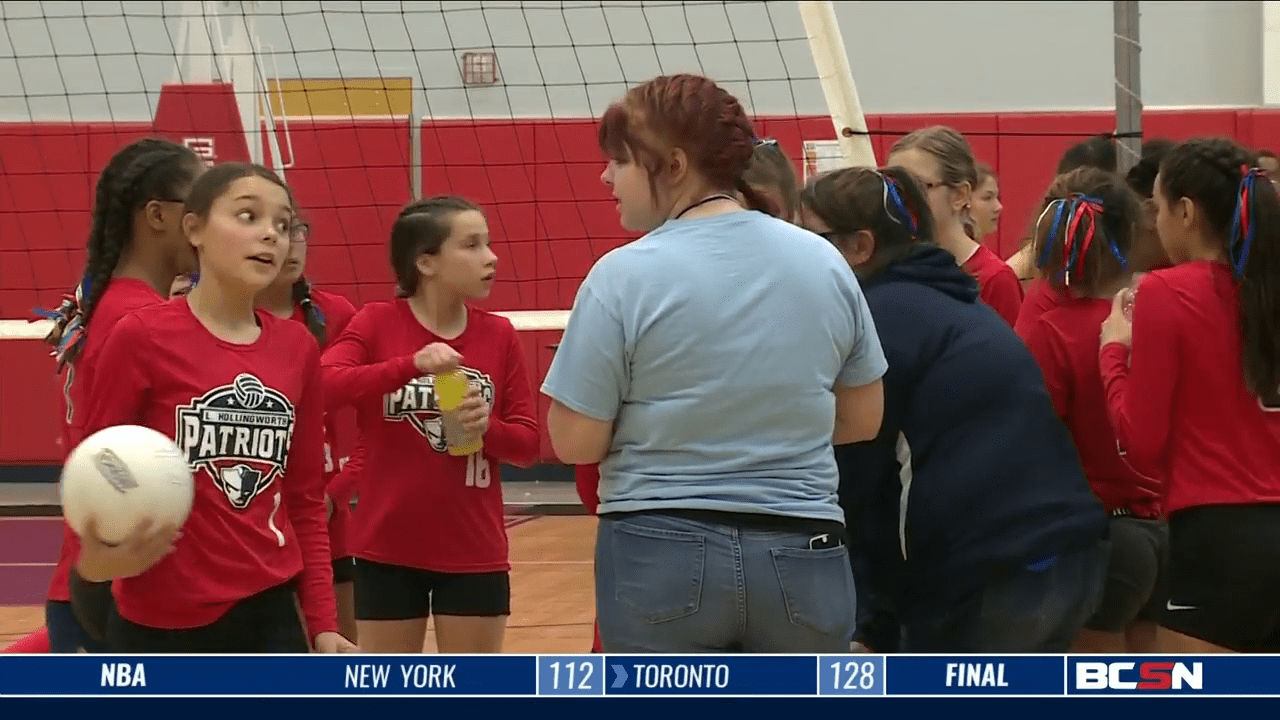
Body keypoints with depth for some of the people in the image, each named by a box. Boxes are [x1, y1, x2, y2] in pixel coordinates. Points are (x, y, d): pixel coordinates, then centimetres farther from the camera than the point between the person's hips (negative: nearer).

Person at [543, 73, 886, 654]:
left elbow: (575, 443, -9)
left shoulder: (625, 276, -11)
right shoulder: (822, 262, 3)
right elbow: (862, 421, 10)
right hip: (803, 556, 3)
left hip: (662, 557, -3)